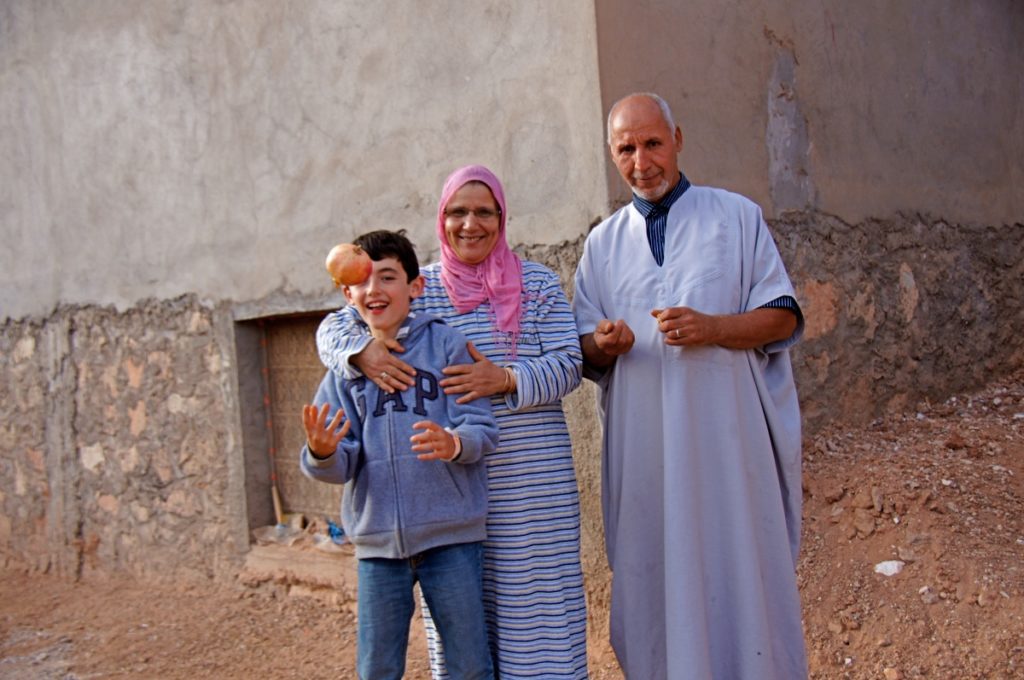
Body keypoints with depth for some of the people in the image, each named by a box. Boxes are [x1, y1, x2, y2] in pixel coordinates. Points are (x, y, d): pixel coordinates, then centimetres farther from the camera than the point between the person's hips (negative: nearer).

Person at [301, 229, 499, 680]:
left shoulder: (445, 344, -2)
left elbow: (482, 427, -7)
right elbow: (343, 465, 2)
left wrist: (455, 443, -29)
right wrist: (322, 454, -21)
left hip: (450, 533, -3)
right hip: (377, 539, 3)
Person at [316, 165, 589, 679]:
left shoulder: (538, 284, 6)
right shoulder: (417, 287, 8)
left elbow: (568, 365, -1)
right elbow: (333, 326, 7)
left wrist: (506, 379, -18)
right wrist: (361, 351, -15)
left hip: (532, 478, -1)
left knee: (536, 594, 2)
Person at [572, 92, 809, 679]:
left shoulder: (737, 216, 7)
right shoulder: (603, 244, 14)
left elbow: (784, 318, 2)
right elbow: (587, 352, 14)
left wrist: (711, 328, -15)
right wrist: (603, 344, -10)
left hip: (727, 437, -2)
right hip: (644, 448, 3)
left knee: (738, 577, -1)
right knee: (656, 581, 5)